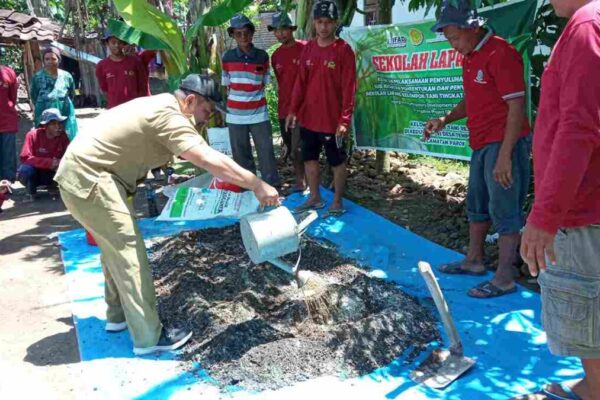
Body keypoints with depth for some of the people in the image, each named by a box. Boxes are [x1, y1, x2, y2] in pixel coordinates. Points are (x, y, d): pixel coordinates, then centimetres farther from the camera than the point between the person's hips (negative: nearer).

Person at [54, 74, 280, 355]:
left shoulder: (162, 106, 12)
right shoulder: (169, 117, -21)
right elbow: (210, 160, -29)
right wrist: (257, 185, -27)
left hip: (83, 172, 11)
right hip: (89, 179, -11)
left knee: (115, 245, 20)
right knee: (128, 249, -7)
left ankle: (118, 315, 34)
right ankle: (149, 337, 1)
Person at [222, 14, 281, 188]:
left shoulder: (263, 56, 1)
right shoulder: (227, 57, 2)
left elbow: (263, 84, 8)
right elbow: (226, 86, 9)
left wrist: (253, 98, 2)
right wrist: (232, 102, 3)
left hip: (259, 113, -1)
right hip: (235, 114, 1)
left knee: (266, 152, 1)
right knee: (241, 154, 8)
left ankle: (273, 188, 10)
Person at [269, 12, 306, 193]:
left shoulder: (305, 49, -8)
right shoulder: (275, 56, 11)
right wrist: (282, 105, 17)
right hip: (283, 109, 7)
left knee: (298, 149, -8)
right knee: (291, 148, 12)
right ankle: (300, 181, 25)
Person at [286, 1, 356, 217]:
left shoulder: (344, 50, -10)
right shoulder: (308, 48, 7)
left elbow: (348, 88, -13)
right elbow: (300, 82, 9)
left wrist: (344, 120, -17)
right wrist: (293, 110, 4)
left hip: (332, 119, -6)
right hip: (307, 117, 6)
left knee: (337, 162, 7)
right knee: (309, 158, 15)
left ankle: (337, 202, 21)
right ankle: (315, 198, 31)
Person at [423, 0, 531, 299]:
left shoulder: (500, 53, -15)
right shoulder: (470, 57, 13)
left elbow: (516, 106, -19)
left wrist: (505, 155, -23)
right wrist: (445, 120, 7)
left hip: (504, 144, -10)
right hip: (481, 144, 10)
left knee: (504, 211, -4)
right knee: (476, 205, 18)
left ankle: (504, 279, 5)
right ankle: (474, 261, 33)